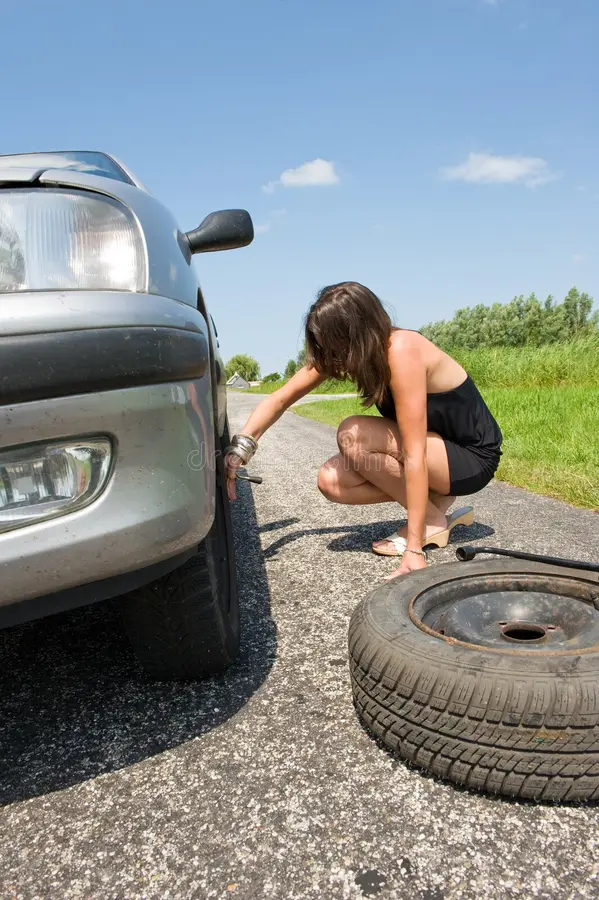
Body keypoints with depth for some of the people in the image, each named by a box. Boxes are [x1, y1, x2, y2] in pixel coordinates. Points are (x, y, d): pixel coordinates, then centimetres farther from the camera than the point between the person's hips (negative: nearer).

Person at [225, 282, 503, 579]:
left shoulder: (401, 351, -31)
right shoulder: (345, 350, -9)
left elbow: (414, 455, -34)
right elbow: (280, 398, -6)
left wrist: (413, 549, -34)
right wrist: (241, 448, -22)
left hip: (473, 458, -7)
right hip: (436, 447, 7)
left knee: (352, 435, -27)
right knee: (331, 481, -10)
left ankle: (433, 522, -8)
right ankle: (437, 502, 3)